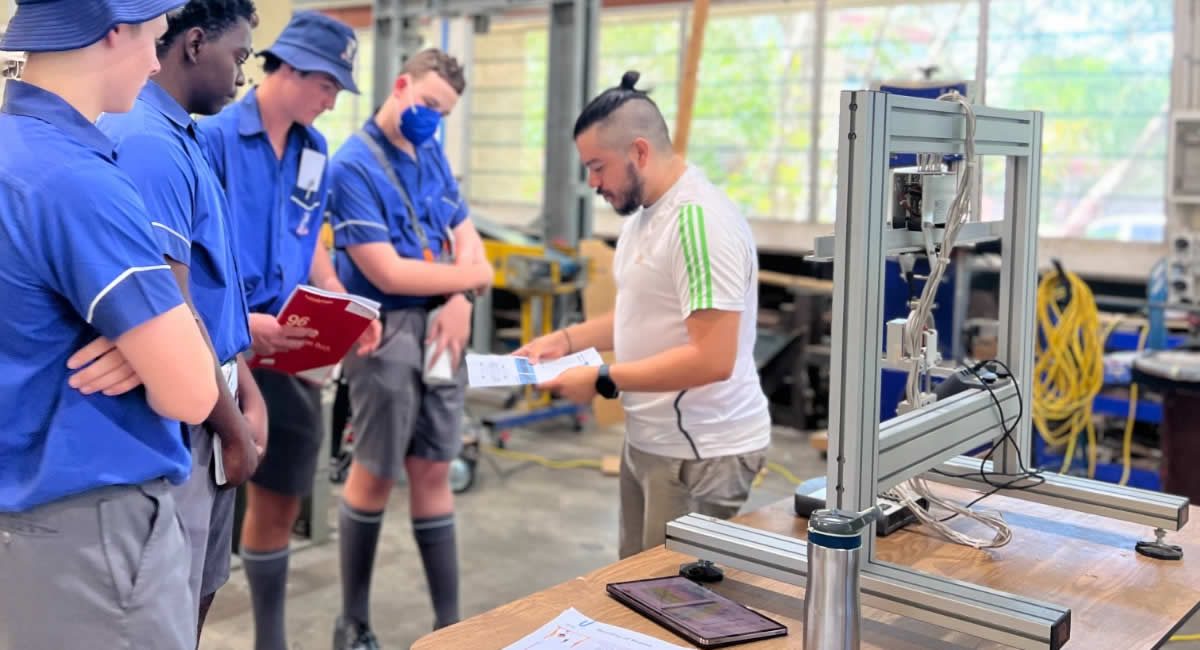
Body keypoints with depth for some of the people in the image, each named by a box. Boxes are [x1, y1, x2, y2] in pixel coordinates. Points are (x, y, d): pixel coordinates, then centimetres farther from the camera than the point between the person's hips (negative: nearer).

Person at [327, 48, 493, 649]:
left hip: (439, 329, 6)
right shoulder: (353, 165, -11)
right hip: (385, 332, -6)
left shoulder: (432, 155, 12)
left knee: (433, 473, 9)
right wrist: (467, 278, -6)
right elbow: (386, 272, -18)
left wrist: (460, 302, -7)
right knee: (375, 476, 3)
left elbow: (467, 238, 13)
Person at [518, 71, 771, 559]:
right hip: (649, 439, 9)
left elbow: (712, 359, -27)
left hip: (701, 452, -9)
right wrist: (567, 340, 9)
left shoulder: (699, 220, -22)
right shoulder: (644, 211, 10)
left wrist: (603, 381, -21)